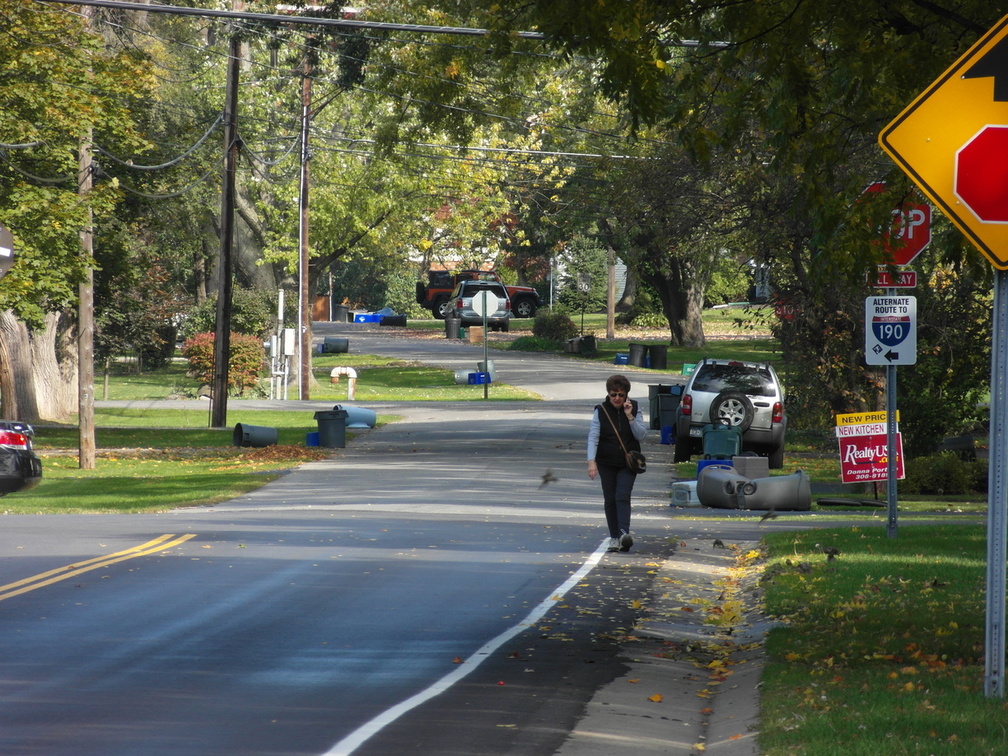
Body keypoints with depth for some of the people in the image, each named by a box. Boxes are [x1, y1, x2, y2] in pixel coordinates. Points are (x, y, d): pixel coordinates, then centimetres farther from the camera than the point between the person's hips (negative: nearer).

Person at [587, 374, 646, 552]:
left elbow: (640, 434, -6)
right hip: (606, 463, 1)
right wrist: (591, 462, -23)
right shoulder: (601, 411, -5)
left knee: (622, 496, -16)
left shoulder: (634, 409, -2)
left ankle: (624, 533, -28)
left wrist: (630, 417, -20)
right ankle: (614, 537, 11)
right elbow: (593, 437, -11)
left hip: (628, 462, -1)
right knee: (610, 500, 4)